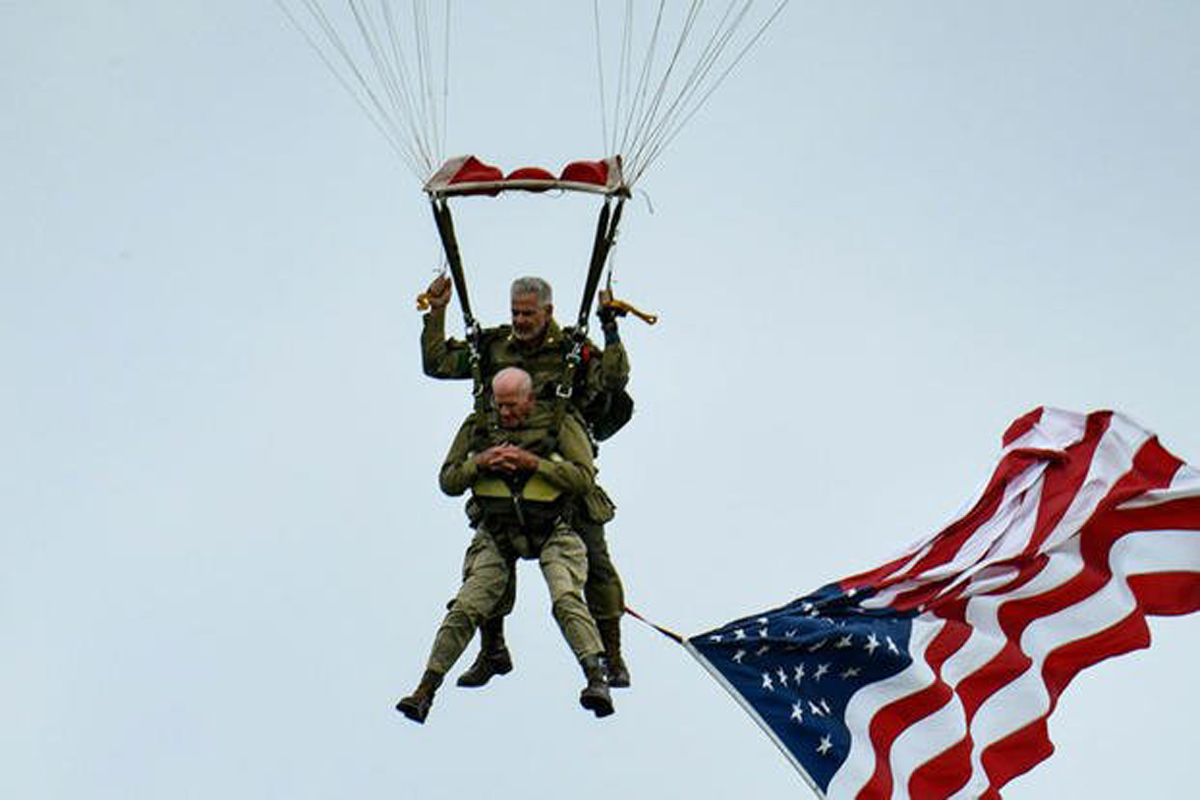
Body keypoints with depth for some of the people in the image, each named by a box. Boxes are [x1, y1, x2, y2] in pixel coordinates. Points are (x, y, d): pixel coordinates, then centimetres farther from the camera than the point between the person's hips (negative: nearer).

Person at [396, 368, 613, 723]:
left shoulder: (560, 425, -5)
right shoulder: (478, 427, 4)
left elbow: (584, 477, -13)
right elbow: (448, 481, 5)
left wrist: (532, 462, -21)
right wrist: (481, 462, -14)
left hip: (552, 532, -2)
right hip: (497, 535, 2)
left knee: (566, 599, -25)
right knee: (467, 607, -9)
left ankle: (597, 680, -30)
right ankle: (426, 690, -4)